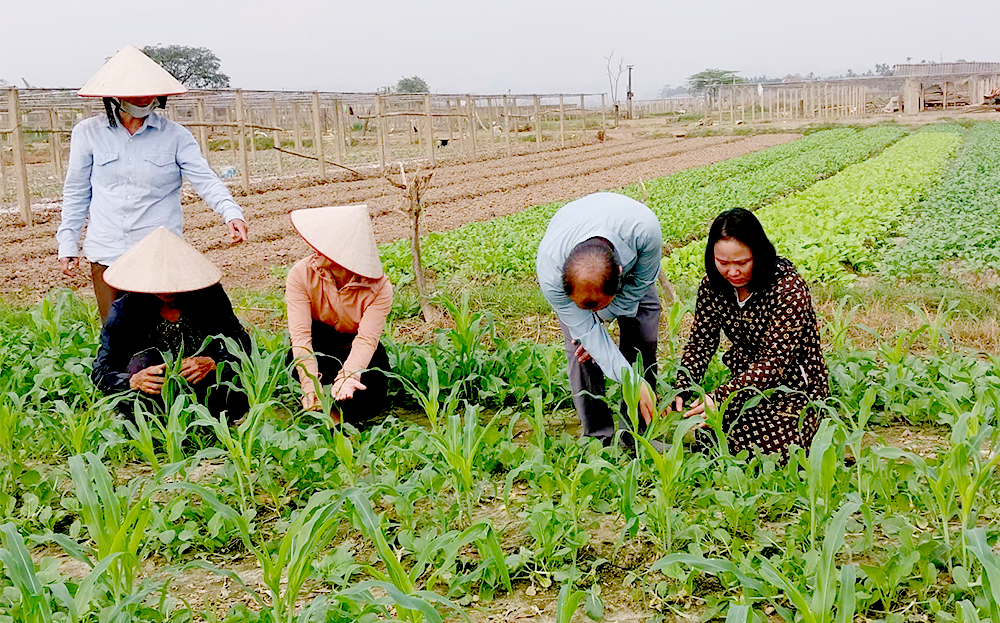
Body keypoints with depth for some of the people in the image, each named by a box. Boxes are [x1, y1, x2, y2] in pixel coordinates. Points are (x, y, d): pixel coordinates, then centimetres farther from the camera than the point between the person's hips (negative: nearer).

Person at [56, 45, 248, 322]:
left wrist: (231, 212, -26)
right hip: (106, 255, 1)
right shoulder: (88, 133, 5)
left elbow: (205, 180, -8)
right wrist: (68, 243, 9)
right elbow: (76, 193, 12)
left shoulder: (175, 135, 1)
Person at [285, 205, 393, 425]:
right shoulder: (301, 274, -23)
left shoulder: (379, 287, -24)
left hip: (357, 351, 0)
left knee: (370, 401, -27)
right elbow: (300, 333, -31)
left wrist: (349, 376, -53)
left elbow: (367, 339, -33)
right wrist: (311, 385, -44)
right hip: (320, 347, 1)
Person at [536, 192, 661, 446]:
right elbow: (586, 329, -32)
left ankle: (637, 434, 4)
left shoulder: (645, 228, -44)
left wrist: (601, 316, -20)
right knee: (581, 347, -15)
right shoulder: (550, 272, -42)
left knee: (643, 339, -8)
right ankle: (598, 438, -3)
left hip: (630, 258, 1)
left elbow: (636, 289, -22)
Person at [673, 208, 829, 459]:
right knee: (708, 439, -16)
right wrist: (681, 390, -21)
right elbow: (701, 341, -3)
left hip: (794, 384, -4)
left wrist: (720, 397, -36)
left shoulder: (789, 289, -25)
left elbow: (775, 361, -27)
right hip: (746, 379, 5)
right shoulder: (714, 283, -6)